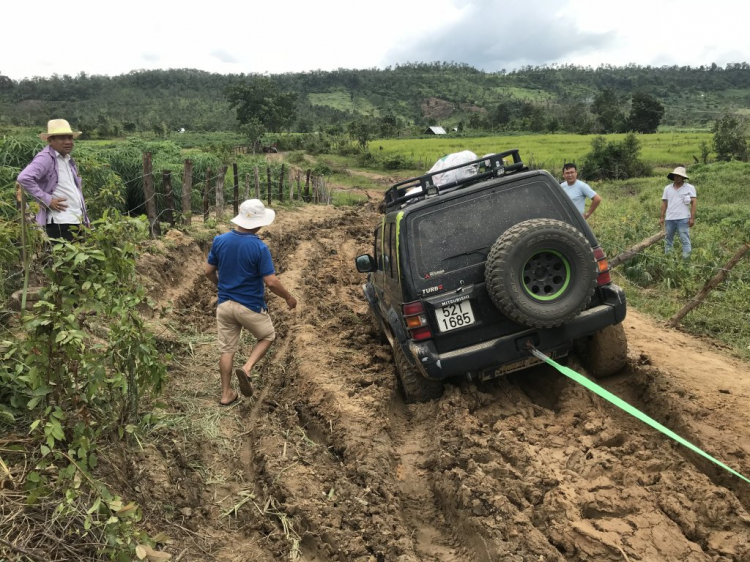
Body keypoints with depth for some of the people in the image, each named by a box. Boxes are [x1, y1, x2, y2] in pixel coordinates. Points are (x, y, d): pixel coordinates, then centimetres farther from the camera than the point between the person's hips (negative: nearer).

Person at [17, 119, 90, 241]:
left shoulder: (68, 160, 17)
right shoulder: (46, 158, -10)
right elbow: (24, 178, -24)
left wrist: (86, 219, 19)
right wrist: (47, 200, -20)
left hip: (78, 221, 9)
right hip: (60, 223, -9)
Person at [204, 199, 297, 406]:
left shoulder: (220, 240, -3)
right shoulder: (259, 247, -19)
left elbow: (209, 272, 6)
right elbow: (271, 282, -19)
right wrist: (289, 297, -2)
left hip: (224, 304, 5)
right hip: (250, 306, -5)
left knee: (227, 349, 15)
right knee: (267, 336, 21)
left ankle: (226, 394, 22)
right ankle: (247, 369, 0)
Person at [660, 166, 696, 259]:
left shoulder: (690, 188, 1)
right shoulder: (667, 188, 10)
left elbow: (693, 203, -1)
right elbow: (664, 203, 11)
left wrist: (692, 218, -8)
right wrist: (662, 217, 5)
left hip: (683, 219, -3)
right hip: (669, 219, 4)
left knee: (685, 240, -5)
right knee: (668, 240, 10)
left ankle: (686, 259, -5)